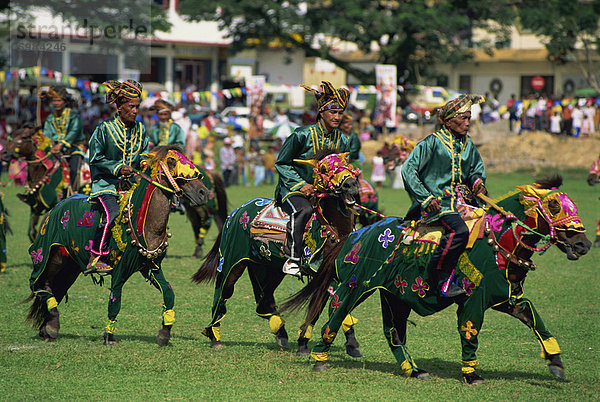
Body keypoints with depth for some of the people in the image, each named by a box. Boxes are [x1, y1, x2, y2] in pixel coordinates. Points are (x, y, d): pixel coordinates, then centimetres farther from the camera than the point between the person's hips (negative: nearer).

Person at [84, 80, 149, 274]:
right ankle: (94, 259, -27)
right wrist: (118, 168, -16)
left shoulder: (140, 129, 11)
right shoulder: (104, 129, -5)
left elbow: (144, 155, 20)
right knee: (112, 213, -28)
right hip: (106, 184, -6)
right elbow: (95, 158, -6)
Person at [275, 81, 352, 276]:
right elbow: (282, 163, -3)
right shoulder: (302, 135, -9)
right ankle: (292, 260, -36)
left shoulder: (343, 141, 6)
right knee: (303, 209, -37)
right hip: (292, 190, -6)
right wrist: (301, 185, -14)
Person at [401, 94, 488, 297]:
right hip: (435, 203, -8)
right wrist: (426, 198, -16)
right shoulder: (433, 142, -6)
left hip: (459, 201, 8)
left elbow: (476, 169, 29)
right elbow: (408, 169, -9)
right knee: (459, 229, -32)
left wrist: (478, 182, 4)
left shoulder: (468, 144, 14)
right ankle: (441, 280, -25)